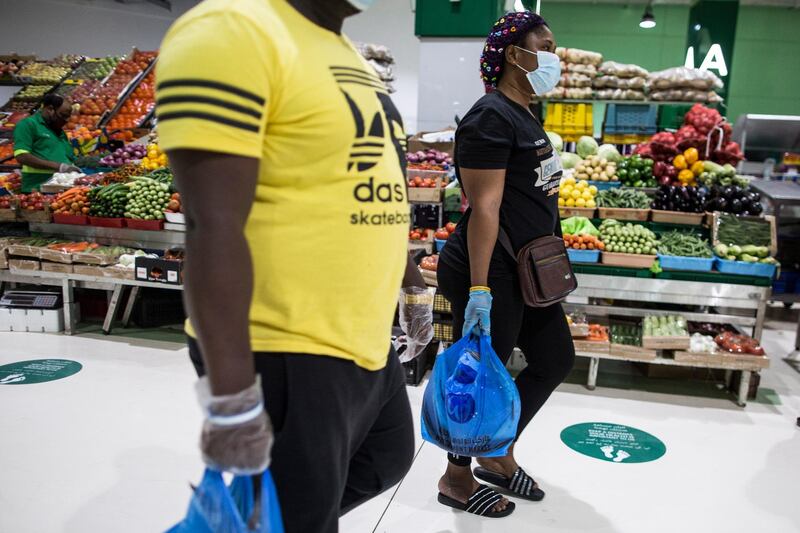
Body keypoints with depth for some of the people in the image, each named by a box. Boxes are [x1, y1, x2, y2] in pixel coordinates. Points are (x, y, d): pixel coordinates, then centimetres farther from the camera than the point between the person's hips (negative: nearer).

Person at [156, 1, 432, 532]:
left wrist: (414, 288, 24)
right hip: (286, 357, -9)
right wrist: (233, 401, -23)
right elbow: (213, 229, -23)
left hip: (366, 344, 10)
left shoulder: (354, 62, 13)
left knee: (389, 459, 27)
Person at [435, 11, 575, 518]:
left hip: (528, 272, 10)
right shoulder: (491, 117, -15)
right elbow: (484, 208, -22)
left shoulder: (525, 117, 15)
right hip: (493, 274, -10)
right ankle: (457, 480, 26)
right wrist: (479, 290, -25)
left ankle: (499, 456, 34)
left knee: (556, 360, 18)